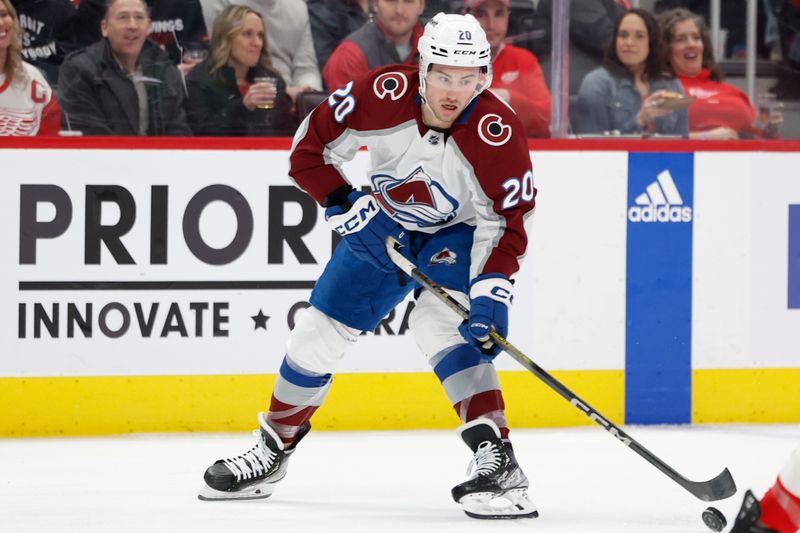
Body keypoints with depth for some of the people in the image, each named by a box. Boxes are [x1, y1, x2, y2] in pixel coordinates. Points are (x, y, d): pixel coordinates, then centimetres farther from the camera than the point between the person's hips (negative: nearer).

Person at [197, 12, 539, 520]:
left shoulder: (498, 131, -31)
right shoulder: (384, 94, -26)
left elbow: (507, 222, -26)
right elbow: (312, 145, -13)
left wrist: (492, 291, -37)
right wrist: (344, 203, -23)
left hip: (460, 233, -4)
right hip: (385, 223, 4)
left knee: (438, 324, -29)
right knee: (320, 331, 5)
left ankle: (498, 463, -33)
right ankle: (275, 447, 27)